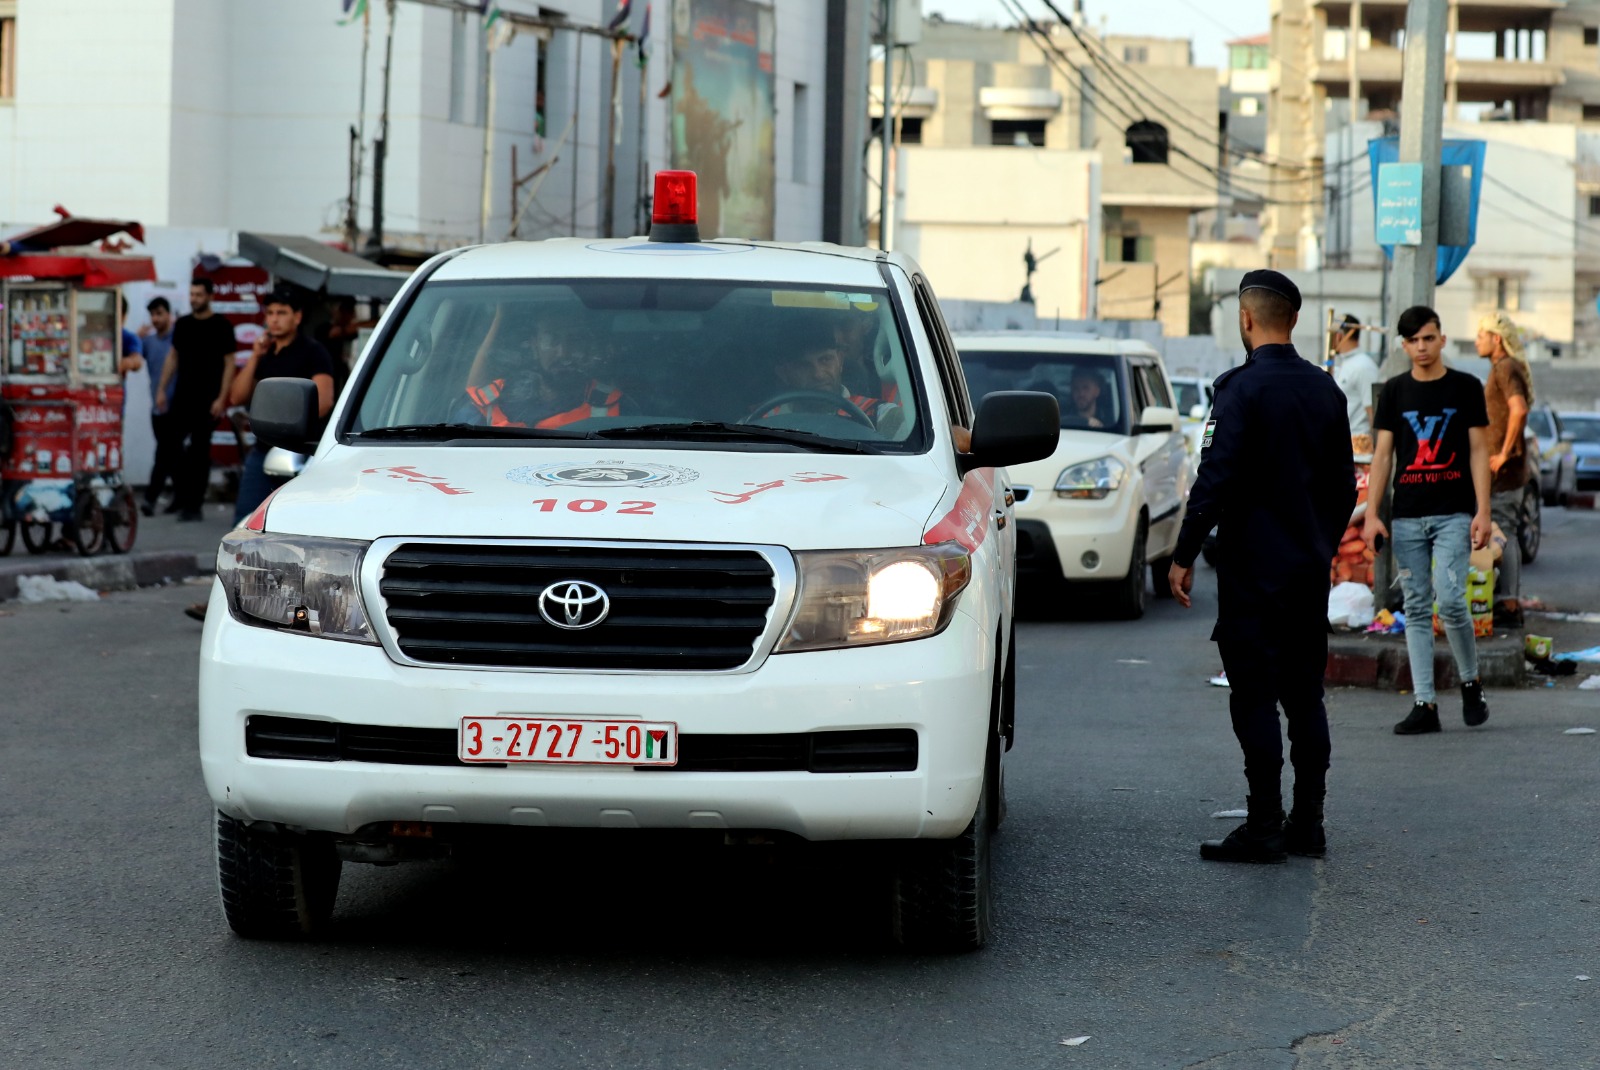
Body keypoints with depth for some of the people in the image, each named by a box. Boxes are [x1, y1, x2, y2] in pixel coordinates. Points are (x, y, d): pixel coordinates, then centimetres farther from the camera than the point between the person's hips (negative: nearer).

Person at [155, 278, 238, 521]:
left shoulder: (221, 326, -4)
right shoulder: (183, 324, 11)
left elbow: (229, 363, -6)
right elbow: (172, 357, 17)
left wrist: (221, 398, -13)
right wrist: (161, 389, 9)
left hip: (206, 399, -4)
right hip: (182, 396, 4)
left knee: (200, 451, -1)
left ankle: (193, 504, 3)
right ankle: (181, 497, 11)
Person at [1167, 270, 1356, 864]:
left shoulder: (1242, 388, -13)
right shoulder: (1325, 389, 9)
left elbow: (1215, 480, -17)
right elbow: (1343, 482, 15)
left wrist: (1184, 556, -11)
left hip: (1253, 569, -7)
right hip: (1311, 570, 7)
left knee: (1255, 697, -4)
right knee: (1305, 695, 11)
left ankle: (1264, 827, -5)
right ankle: (1307, 823, 13)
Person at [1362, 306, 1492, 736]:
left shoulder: (1465, 388, 3)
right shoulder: (1394, 391, 9)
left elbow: (1479, 451, 2)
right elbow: (1382, 454, 8)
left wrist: (1483, 511, -7)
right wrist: (1372, 514, 0)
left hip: (1453, 514, -3)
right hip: (1407, 517, 3)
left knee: (1450, 601, -14)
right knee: (1416, 610, 2)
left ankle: (1470, 682, 9)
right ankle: (1425, 705, 4)